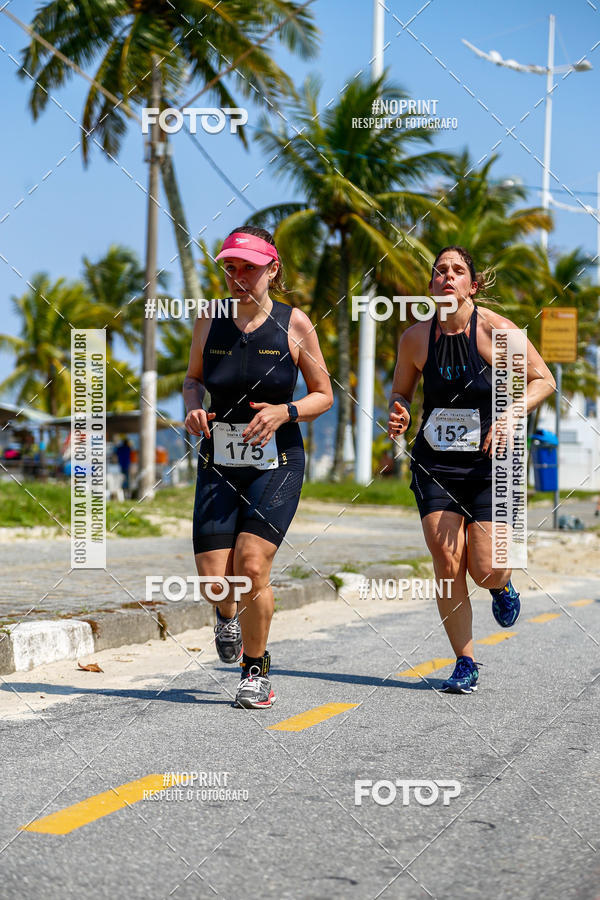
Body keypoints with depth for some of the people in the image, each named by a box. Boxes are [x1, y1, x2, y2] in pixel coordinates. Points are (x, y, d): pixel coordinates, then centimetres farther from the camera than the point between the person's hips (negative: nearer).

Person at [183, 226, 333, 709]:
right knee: (214, 580, -6)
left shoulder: (293, 324, -5)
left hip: (276, 464, -2)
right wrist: (193, 408, -5)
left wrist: (286, 412, -15)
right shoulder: (211, 320, 2)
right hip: (219, 463, 2)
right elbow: (193, 379, 17)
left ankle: (256, 669, 6)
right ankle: (228, 613, 33)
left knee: (251, 566, -16)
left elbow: (324, 394, 3)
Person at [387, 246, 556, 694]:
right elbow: (401, 391, 15)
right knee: (447, 564, -8)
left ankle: (503, 585, 31)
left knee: (486, 571, -8)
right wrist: (399, 411, -8)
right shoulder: (415, 337, 0)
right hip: (435, 463, 2)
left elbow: (543, 379, -4)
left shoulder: (495, 329, -9)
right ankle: (465, 663, 7)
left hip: (489, 461, -2)